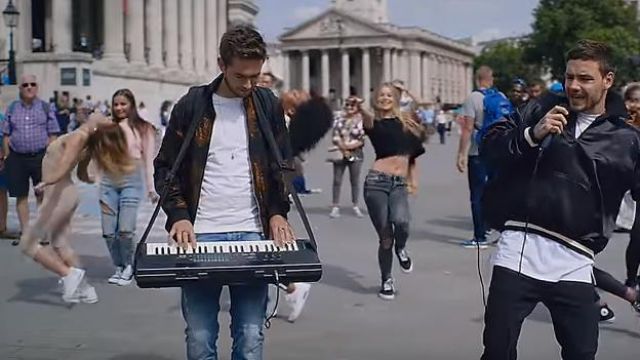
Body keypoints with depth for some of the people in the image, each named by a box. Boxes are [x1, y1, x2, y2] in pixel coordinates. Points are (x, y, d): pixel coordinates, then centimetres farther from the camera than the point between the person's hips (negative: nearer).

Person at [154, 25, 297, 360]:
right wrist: (178, 215, -9)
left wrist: (278, 212, -3)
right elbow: (165, 167, 5)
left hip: (252, 234, 1)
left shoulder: (267, 104, 6)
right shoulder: (192, 105, 1)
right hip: (201, 234, -1)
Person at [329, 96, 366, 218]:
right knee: (337, 180, 1)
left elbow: (361, 140, -6)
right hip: (340, 153, 1)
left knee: (355, 180, 6)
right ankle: (335, 207, 6)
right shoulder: (339, 118, 4)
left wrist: (347, 146, -14)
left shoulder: (361, 120, -2)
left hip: (355, 154, -1)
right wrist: (342, 147, -13)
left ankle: (355, 206, 17)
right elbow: (335, 136, -1)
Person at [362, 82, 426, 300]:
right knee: (385, 237, 0)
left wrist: (413, 181, 14)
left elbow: (412, 156, 26)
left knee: (401, 221, -27)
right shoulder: (374, 123, 4)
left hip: (399, 184, 2)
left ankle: (401, 249, 8)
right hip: (377, 182, -2)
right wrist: (360, 109, -45)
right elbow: (367, 121, -23)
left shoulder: (407, 124, 15)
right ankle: (386, 281, 22)